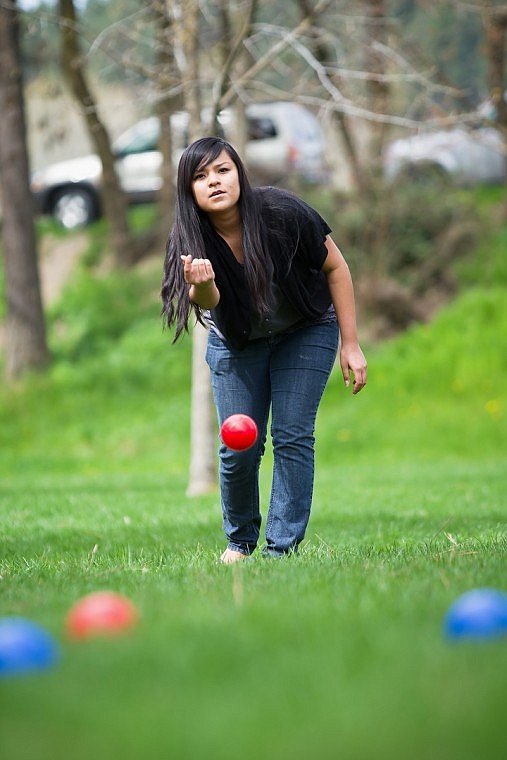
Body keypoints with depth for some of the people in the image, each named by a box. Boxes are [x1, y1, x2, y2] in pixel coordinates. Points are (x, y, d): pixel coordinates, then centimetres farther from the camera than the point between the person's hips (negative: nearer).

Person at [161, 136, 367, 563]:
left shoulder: (283, 213, -27)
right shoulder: (191, 241, -23)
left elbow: (336, 268, -15)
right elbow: (207, 301, -36)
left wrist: (350, 345, -14)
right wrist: (201, 287, -61)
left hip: (306, 332, -2)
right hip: (237, 343, 2)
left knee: (292, 436, -11)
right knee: (238, 447, -2)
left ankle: (282, 548, -5)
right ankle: (240, 541, 21)